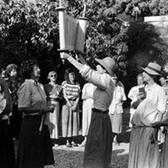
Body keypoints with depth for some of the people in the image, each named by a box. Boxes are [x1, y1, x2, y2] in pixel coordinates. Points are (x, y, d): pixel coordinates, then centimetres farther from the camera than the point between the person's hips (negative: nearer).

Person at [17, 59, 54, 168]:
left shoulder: (39, 85, 13)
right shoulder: (26, 86, -11)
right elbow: (23, 107, -19)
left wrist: (47, 108, 1)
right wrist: (44, 109, -15)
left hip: (41, 123, 8)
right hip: (31, 123, -8)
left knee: (40, 156, 12)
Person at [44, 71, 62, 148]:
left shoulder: (59, 87, 14)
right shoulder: (46, 86, 6)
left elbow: (61, 97, 15)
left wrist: (58, 97, -5)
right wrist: (50, 96, -11)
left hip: (56, 104, 2)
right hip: (48, 104, -2)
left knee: (55, 121, -1)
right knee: (48, 121, -7)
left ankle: (54, 140, 3)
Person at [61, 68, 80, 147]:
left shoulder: (77, 84, 10)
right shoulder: (65, 83, 3)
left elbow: (78, 96, 5)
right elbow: (64, 95, -2)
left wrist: (75, 105, -9)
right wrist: (69, 104, -10)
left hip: (75, 103, 3)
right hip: (67, 103, -3)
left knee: (75, 121, 1)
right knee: (67, 121, -4)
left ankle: (73, 140, 7)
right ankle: (67, 141, 0)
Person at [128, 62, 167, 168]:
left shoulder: (159, 90, -6)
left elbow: (161, 112, -10)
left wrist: (155, 130, -15)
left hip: (148, 128, -7)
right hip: (136, 127, 7)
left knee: (148, 157, -2)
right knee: (135, 155, 11)